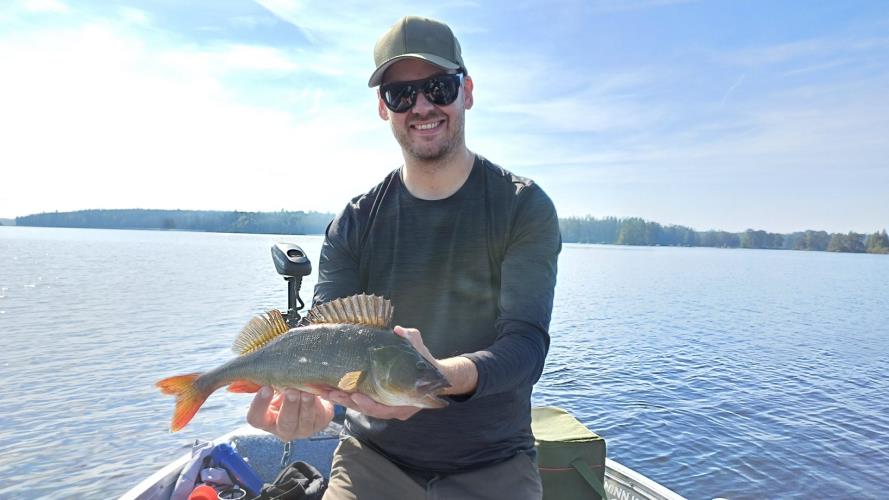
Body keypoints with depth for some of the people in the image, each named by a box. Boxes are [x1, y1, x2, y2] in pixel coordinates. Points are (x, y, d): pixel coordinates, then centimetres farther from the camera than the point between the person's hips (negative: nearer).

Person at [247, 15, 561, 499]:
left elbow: (526, 341, -19)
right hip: (373, 456, 2)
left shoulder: (524, 207, -9)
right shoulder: (354, 222, -2)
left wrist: (442, 377, -39)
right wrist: (306, 396, -31)